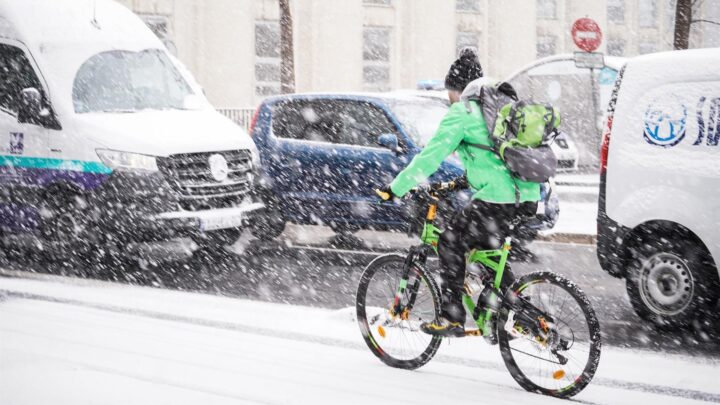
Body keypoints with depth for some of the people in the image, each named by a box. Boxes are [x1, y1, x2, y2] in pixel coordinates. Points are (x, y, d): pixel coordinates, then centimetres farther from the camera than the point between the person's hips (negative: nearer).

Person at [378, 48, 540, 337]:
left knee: (450, 243, 4)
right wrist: (468, 178, 40)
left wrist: (396, 188, 0)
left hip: (498, 201, -8)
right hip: (528, 199, 8)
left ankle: (451, 318, 1)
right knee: (487, 244, 25)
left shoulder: (462, 112, -3)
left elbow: (431, 156, -7)